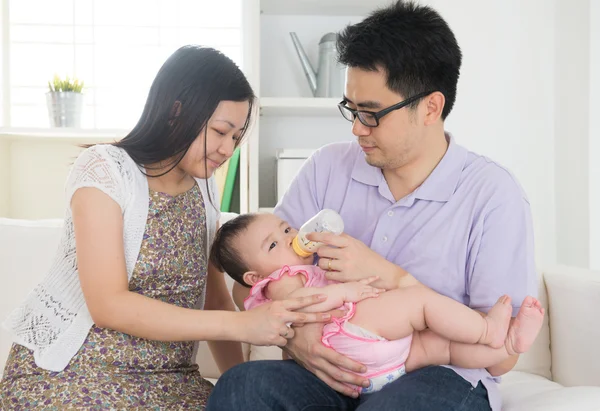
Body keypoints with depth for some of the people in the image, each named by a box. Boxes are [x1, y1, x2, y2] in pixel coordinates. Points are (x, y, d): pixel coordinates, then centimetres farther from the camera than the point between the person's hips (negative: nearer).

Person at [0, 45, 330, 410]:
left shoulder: (203, 187, 5)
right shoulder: (105, 169, -14)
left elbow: (214, 295, 7)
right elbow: (109, 305, -22)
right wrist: (240, 325, -27)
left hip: (165, 376, 5)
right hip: (67, 374, -4)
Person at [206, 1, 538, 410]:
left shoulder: (493, 196, -7)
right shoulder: (327, 167, 5)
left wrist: (388, 276, -18)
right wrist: (292, 330, -17)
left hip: (443, 378, -2)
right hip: (337, 373, 3)